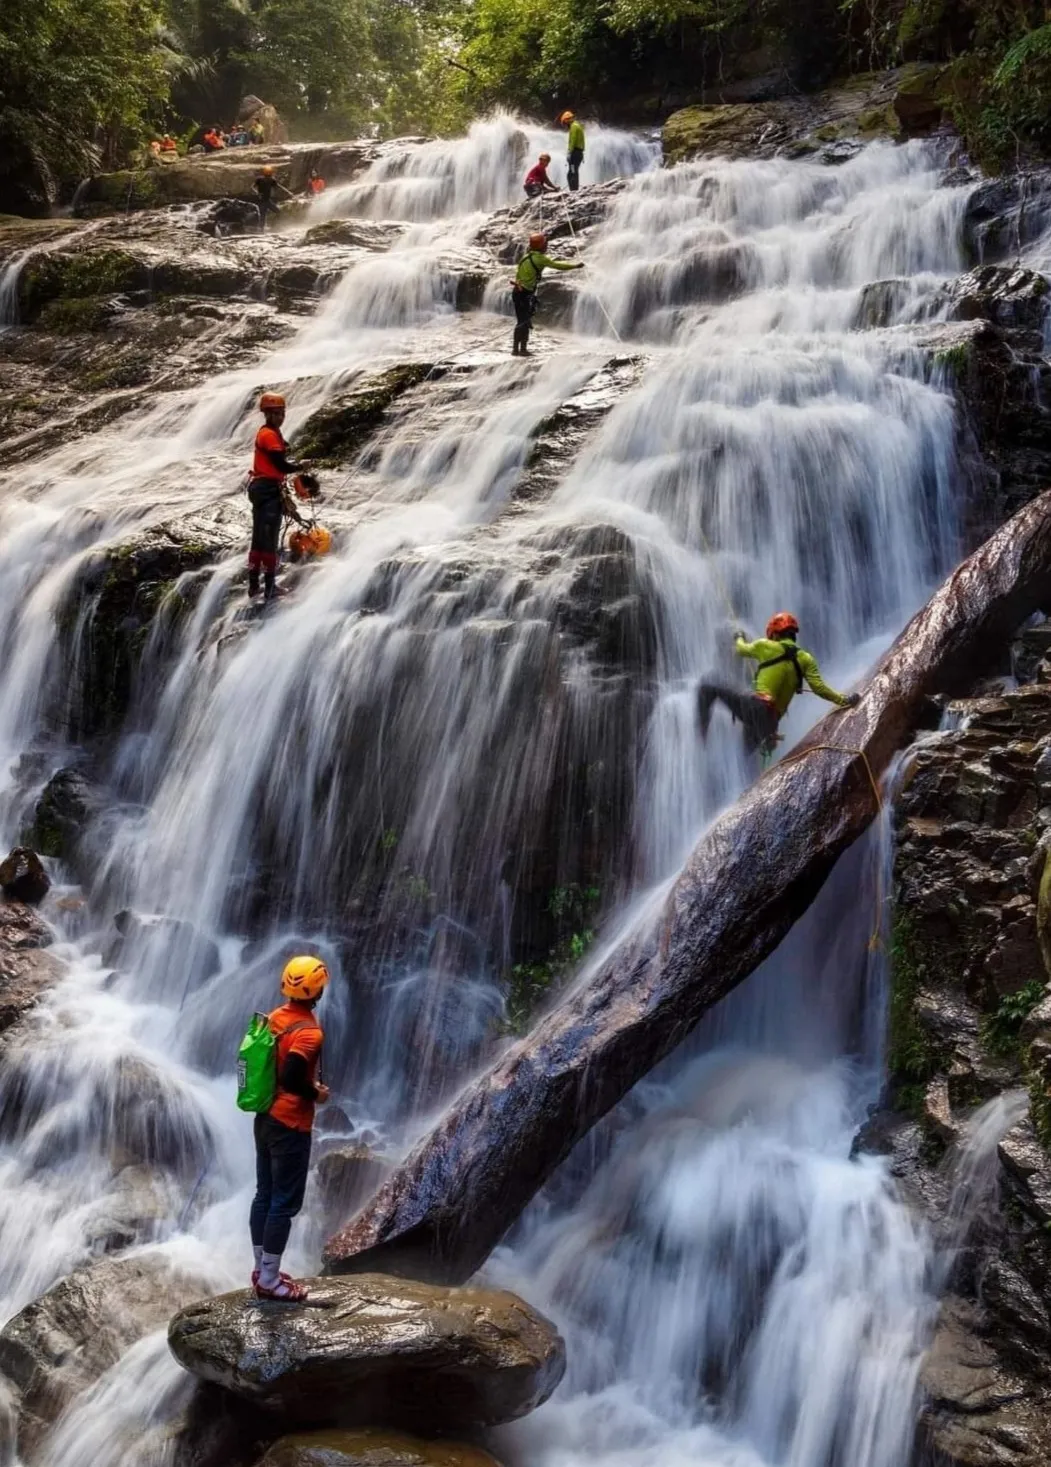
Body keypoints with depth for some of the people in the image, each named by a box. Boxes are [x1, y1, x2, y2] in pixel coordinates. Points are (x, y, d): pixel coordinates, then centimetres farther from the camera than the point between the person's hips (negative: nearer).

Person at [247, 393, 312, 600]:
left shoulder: (273, 433, 18)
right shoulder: (269, 435, -13)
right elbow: (281, 465, -19)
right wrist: (301, 466, -2)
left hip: (263, 489, 11)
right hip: (268, 490, -11)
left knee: (259, 540, 13)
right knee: (268, 541, -9)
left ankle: (254, 585, 19)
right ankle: (269, 588, -8)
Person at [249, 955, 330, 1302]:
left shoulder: (276, 1017, 4)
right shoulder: (309, 1032, -21)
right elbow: (291, 1078, -30)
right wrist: (316, 1094, -12)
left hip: (265, 1118, 9)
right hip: (290, 1126, -9)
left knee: (265, 1196, 16)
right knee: (284, 1204, 0)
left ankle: (261, 1270, 26)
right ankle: (269, 1281, 5)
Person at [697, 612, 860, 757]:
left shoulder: (765, 646, 7)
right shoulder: (805, 659, 11)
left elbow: (741, 649, 28)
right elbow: (819, 688, 0)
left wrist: (739, 638, 50)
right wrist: (844, 700, 7)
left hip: (756, 706, -4)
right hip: (771, 720, 5)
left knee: (708, 689, 6)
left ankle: (701, 736, -5)